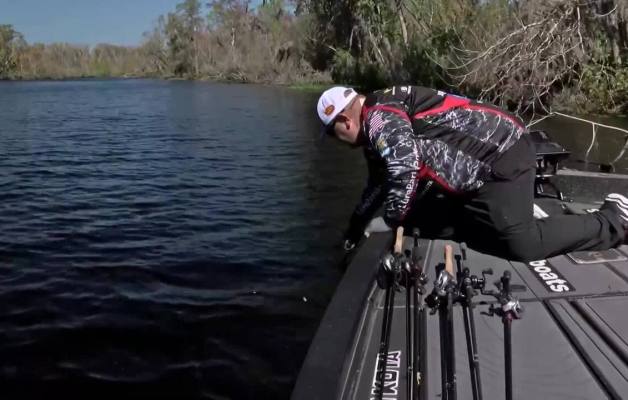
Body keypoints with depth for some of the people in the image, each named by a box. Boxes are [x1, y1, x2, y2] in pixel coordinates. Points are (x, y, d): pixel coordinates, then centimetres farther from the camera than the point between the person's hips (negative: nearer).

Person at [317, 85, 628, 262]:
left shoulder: (379, 117, -15)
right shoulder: (376, 134, 18)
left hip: (501, 154, -11)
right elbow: (378, 184, 31)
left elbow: (405, 165, -31)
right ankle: (517, 207, 15)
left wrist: (394, 220, -16)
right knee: (431, 222, 11)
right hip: (479, 167, 11)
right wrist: (355, 228, 35)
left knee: (523, 245, -16)